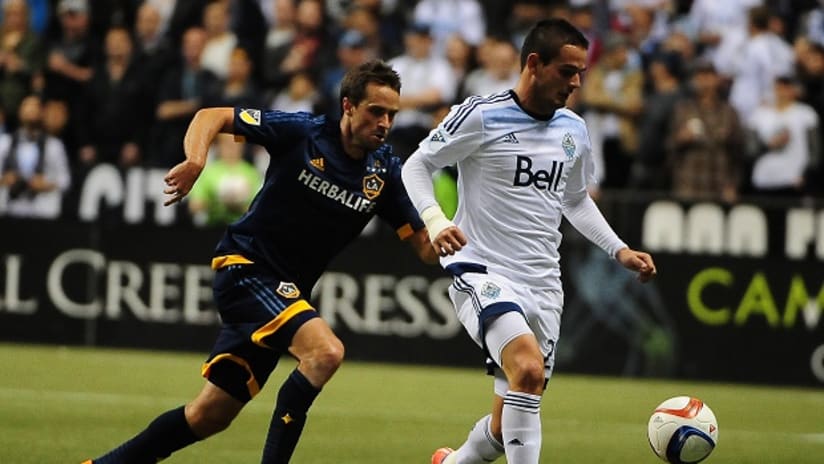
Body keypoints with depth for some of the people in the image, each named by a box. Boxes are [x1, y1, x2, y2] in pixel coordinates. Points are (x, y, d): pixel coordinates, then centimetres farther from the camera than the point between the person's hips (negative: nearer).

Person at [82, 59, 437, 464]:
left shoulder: (384, 171, -2)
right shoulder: (303, 132, -13)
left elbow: (422, 244, 0)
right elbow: (212, 117, -7)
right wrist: (195, 160, -26)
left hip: (287, 291, 6)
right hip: (244, 266, -6)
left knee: (211, 415, 10)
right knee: (325, 351, -29)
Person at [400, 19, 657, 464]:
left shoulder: (574, 130, 10)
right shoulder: (481, 116, -8)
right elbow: (417, 165, -2)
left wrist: (619, 250, 14)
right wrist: (435, 222, -19)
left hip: (543, 286, 6)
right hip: (482, 272, -6)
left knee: (507, 425, 6)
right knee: (528, 369, -32)